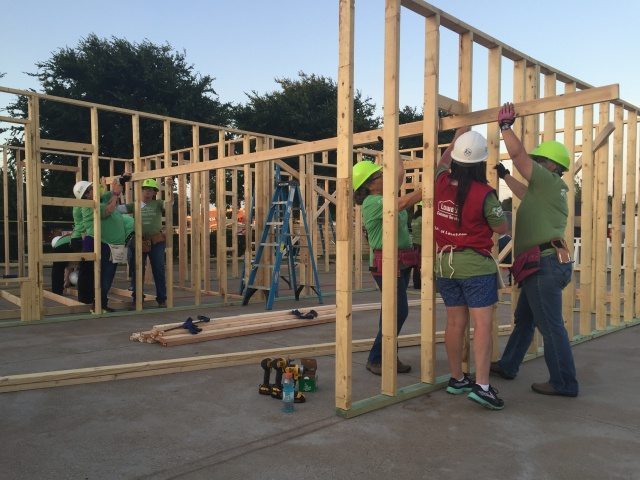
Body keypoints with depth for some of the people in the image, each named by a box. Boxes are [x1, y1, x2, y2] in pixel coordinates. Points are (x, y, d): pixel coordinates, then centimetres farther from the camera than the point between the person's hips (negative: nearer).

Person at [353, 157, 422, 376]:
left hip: (402, 262, 9)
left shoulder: (385, 197, 11)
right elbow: (404, 203, -28)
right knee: (399, 310, -8)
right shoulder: (372, 203, -16)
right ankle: (376, 359, 5)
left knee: (394, 310, 12)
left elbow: (400, 175, 22)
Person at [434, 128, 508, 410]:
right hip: (476, 265, -5)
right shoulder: (484, 194, -16)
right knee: (482, 323, -3)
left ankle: (456, 379, 23)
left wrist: (456, 139, 31)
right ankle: (481, 385, -8)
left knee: (456, 322, 12)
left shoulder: (441, 183, -2)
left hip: (445, 263, 6)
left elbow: (442, 163, 21)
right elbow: (502, 228, -4)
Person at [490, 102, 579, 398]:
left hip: (544, 264, -11)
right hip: (544, 265, 11)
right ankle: (508, 366, 30)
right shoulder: (550, 190, 20)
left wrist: (505, 125, -1)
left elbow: (518, 153, -14)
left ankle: (564, 383, 5)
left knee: (551, 325, -4)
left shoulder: (548, 182, -8)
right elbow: (525, 195, 39)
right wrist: (504, 175, 43)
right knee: (524, 319, 18)